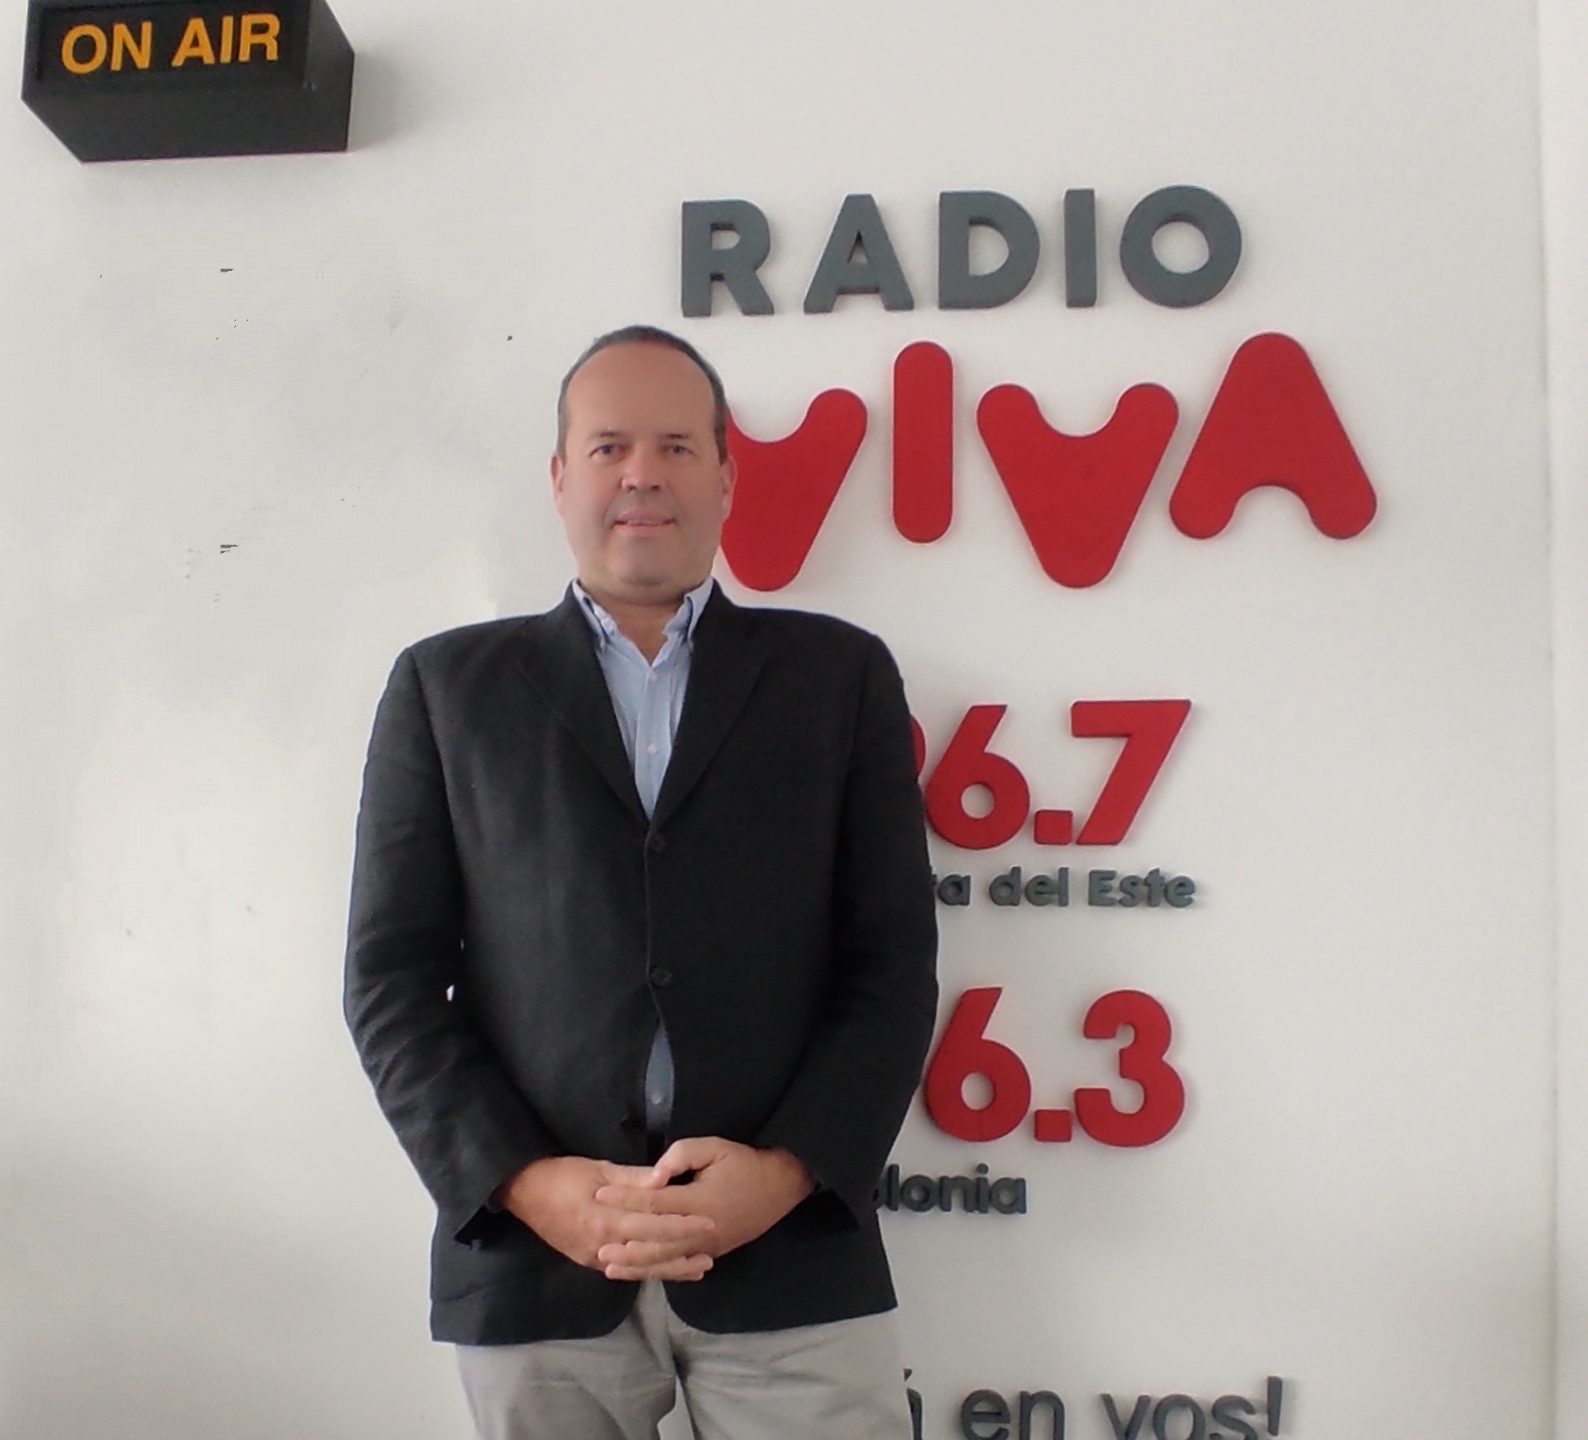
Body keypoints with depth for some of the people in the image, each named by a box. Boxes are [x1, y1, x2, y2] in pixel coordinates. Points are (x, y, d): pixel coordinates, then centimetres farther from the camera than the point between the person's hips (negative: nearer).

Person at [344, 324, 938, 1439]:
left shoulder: (840, 675, 9)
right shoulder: (448, 686, 9)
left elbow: (894, 963, 4)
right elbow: (393, 976, 4)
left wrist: (788, 1172, -9)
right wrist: (523, 1181, -8)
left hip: (795, 1249, 0)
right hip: (531, 1256, 1)